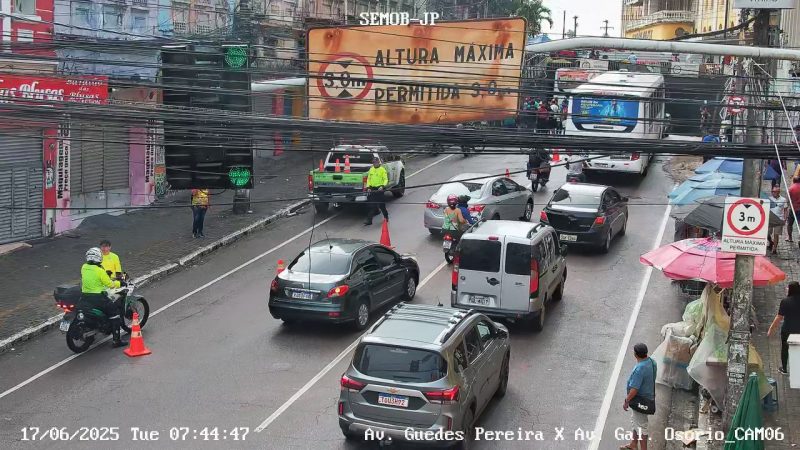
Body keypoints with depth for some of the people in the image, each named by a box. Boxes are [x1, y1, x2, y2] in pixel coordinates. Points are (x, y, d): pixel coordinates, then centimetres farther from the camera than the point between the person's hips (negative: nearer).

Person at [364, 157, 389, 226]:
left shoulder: (382, 169, -4)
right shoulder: (371, 169, 12)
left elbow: (386, 179, -6)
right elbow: (368, 179, 16)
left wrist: (382, 186, -22)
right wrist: (368, 187, 3)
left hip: (379, 189, -4)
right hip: (372, 189, 4)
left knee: (381, 204, 3)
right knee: (372, 205, 1)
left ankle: (386, 217, 25)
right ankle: (369, 220, 0)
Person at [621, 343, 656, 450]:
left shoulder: (639, 369, -34)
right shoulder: (651, 362, -6)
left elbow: (634, 390, -29)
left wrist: (626, 401, -15)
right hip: (649, 396, 10)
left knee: (641, 426, 6)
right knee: (635, 421, 25)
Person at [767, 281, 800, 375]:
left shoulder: (785, 301, -16)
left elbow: (779, 317, -15)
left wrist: (771, 328, -7)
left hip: (787, 329, -3)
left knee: (785, 348, 14)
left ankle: (784, 369, 23)